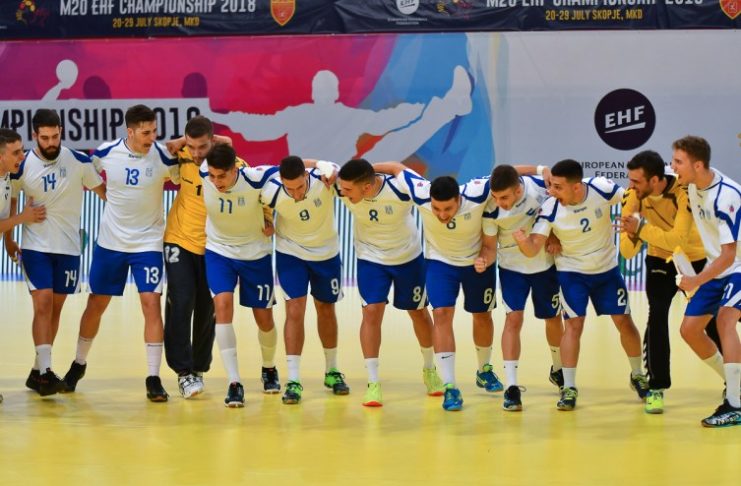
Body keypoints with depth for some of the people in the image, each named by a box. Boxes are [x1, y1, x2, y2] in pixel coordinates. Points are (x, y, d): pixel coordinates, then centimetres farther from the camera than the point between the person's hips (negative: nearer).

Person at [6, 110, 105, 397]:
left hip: (68, 247, 2)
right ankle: (45, 371, -18)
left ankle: (38, 372, 18)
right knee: (43, 304, -15)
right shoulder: (22, 167, -8)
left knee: (56, 308, 8)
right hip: (36, 246, -2)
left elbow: (101, 190, 6)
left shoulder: (79, 161, -7)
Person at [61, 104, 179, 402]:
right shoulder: (106, 152, -9)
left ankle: (153, 378, -5)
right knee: (96, 304, 11)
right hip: (110, 241, 2)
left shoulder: (163, 156, -13)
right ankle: (79, 363, 32)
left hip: (148, 243, -1)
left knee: (151, 304, -12)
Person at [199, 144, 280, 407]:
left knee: (264, 317, 8)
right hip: (218, 251, 1)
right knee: (223, 306, -20)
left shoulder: (256, 179, -28)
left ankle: (269, 368, 39)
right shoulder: (202, 175, -22)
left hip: (256, 254, -1)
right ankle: (234, 383, -19)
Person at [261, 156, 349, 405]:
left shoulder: (324, 177, -30)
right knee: (295, 310, -13)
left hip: (326, 252, 2)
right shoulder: (271, 192, -28)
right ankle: (293, 380, -10)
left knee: (326, 309, 17)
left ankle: (332, 371, 35)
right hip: (290, 253, -2)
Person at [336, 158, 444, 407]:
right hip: (370, 258, 1)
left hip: (408, 256, -1)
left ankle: (429, 369, 38)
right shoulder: (343, 190, -26)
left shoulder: (401, 190, -34)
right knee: (372, 311, -13)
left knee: (418, 312, 15)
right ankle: (373, 383, -7)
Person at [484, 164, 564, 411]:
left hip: (545, 263, 2)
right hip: (512, 266, -2)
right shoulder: (491, 208, -26)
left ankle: (558, 370, 41)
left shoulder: (540, 186, -25)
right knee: (514, 318, -15)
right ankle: (511, 387, -14)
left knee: (553, 318, 15)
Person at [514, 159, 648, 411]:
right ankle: (568, 388, -5)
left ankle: (638, 375, 30)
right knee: (573, 324, -13)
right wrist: (523, 241, -49)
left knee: (624, 321, 7)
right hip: (572, 271, -2)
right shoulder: (550, 209, -24)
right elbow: (533, 249, -27)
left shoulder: (601, 189, -24)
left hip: (607, 268, 2)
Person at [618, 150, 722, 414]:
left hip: (695, 260, -2)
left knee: (713, 323, 5)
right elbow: (627, 253, -19)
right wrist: (631, 234, -40)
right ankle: (656, 387, -7)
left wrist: (642, 228, -46)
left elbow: (679, 239, -40)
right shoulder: (633, 196, -20)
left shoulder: (684, 192, -31)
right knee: (657, 317, -17)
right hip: (660, 261, 2)